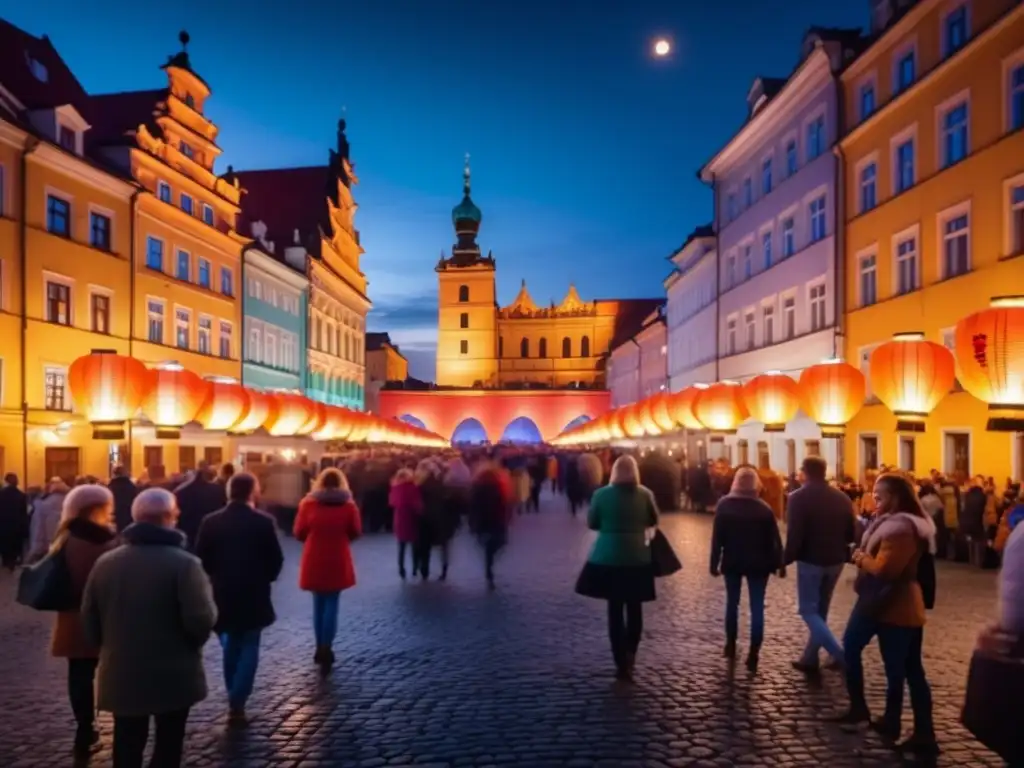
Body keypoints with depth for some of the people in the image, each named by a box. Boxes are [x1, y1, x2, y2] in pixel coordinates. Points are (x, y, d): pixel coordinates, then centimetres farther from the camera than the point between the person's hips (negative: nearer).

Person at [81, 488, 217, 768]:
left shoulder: (104, 563, 1)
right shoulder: (184, 563, -18)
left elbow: (89, 622, 8)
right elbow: (202, 620, -24)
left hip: (120, 675, 5)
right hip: (173, 675, -4)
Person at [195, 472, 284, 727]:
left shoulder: (211, 522, -5)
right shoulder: (264, 522, -11)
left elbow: (201, 559, -2)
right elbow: (276, 560, -8)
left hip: (222, 594, 3)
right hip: (253, 595, -3)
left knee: (231, 646, 19)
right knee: (249, 648, 8)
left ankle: (234, 700, 28)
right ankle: (237, 703, 0)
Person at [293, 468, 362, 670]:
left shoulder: (308, 503, -6)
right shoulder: (348, 505, -6)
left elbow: (299, 533, 1)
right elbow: (356, 533, 3)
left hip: (314, 561, 1)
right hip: (337, 561, -1)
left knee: (318, 604, 14)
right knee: (331, 604, 5)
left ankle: (320, 648, 20)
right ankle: (326, 649, -2)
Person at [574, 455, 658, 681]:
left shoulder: (601, 494, -9)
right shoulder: (645, 494, -6)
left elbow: (591, 524, 1)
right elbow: (653, 521, 7)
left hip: (608, 558, -1)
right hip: (637, 558, 1)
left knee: (615, 609, 6)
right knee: (634, 608, 15)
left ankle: (621, 662, 7)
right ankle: (630, 654, 12)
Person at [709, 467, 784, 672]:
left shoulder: (724, 505, -7)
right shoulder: (764, 509, -7)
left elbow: (717, 537, -8)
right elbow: (774, 539, -6)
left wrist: (714, 562, -2)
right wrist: (779, 564, 2)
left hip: (732, 562, 1)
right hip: (758, 563, -1)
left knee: (732, 603, 17)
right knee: (757, 608, 3)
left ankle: (731, 645, 25)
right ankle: (753, 654, -1)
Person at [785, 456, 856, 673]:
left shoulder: (799, 497, -14)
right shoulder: (842, 498, 5)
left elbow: (794, 534, -19)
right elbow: (852, 533, 8)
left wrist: (787, 558, -7)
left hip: (810, 561, -6)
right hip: (835, 560, 6)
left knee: (808, 611, 2)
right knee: (820, 610, 16)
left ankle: (842, 656, -12)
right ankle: (809, 659, 21)